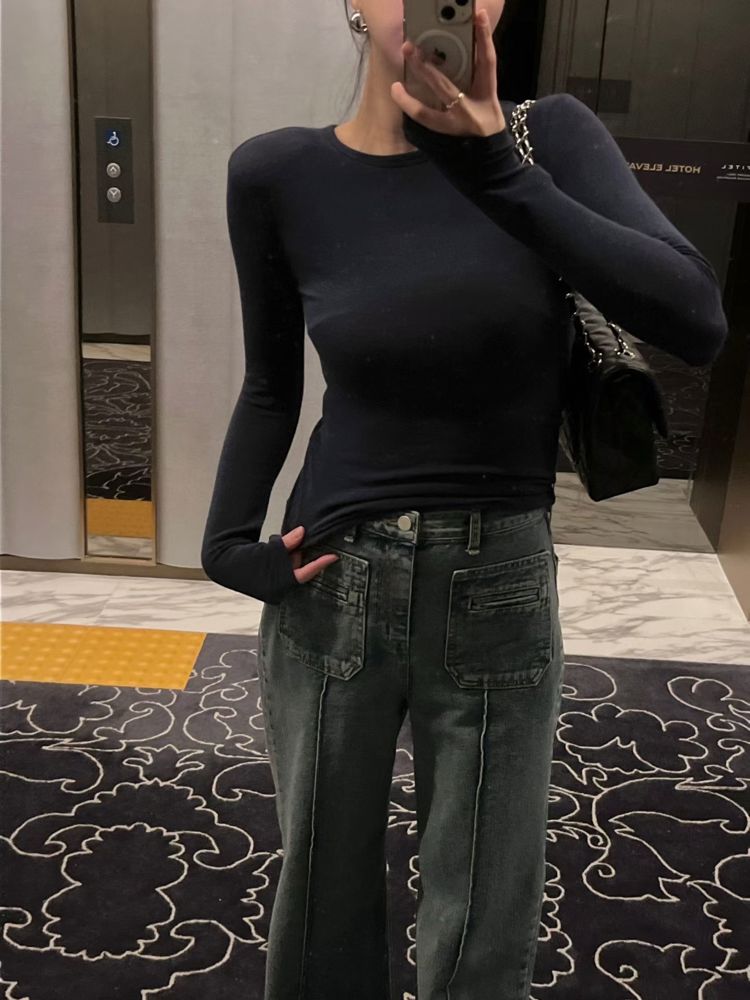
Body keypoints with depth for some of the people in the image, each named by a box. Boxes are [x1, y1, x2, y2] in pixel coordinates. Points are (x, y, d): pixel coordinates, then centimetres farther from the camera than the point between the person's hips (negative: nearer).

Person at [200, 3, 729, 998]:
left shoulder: (550, 135, -7)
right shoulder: (280, 174, -4)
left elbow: (698, 322, -21)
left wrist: (494, 167, -25)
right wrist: (229, 540, -4)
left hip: (500, 597, 0)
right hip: (331, 593, 1)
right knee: (321, 910, 20)